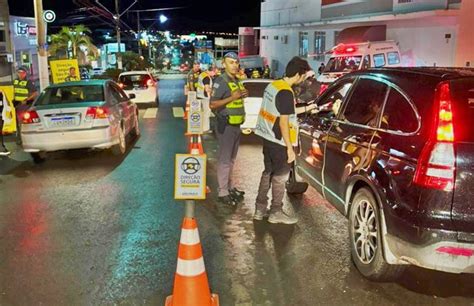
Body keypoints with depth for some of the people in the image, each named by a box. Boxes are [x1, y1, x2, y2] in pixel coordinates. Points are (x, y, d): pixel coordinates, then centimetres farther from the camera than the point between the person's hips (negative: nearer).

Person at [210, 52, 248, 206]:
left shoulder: (237, 81, 13)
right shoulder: (221, 82, -14)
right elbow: (212, 105, -21)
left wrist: (242, 96, 4)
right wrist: (232, 97, -26)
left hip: (236, 125, 9)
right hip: (226, 126, -9)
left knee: (231, 159, 17)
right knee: (224, 159, -4)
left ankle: (230, 186, 29)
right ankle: (223, 192, 2)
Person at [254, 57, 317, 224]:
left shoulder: (273, 85, 8)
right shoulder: (286, 93, -20)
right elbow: (283, 123, -22)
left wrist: (306, 108, 25)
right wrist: (290, 147, -18)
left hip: (268, 138, 9)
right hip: (279, 142, -9)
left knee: (268, 172, 17)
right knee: (280, 177, 5)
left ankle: (260, 209, 24)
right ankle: (276, 213, 16)